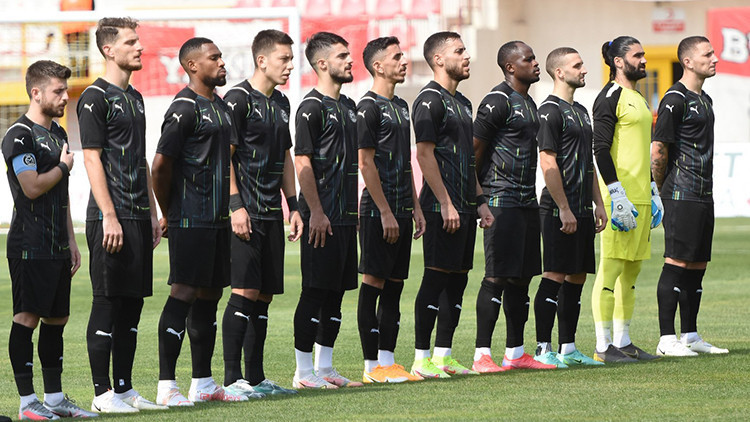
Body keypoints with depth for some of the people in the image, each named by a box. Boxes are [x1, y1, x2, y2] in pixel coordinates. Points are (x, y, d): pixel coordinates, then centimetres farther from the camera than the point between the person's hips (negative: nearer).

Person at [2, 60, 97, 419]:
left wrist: (71, 241, 18)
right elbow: (32, 187, -19)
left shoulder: (57, 134, 18)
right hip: (29, 247, -9)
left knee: (57, 318, 9)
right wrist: (63, 167, -3)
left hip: (57, 247, 9)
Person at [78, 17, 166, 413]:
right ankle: (102, 393, -2)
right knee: (107, 303, -5)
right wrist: (109, 216, -17)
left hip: (138, 217, 8)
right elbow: (92, 159, -13)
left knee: (132, 304, 9)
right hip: (111, 219, -8)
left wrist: (152, 213, 17)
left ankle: (124, 388, 15)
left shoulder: (134, 97, 17)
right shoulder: (96, 97, -8)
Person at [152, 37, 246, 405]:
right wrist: (167, 214, -7)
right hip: (191, 220, -9)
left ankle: (203, 383, 17)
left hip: (217, 219, 9)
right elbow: (161, 164, -15)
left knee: (210, 293, 11)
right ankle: (166, 386, -8)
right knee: (184, 292, -10)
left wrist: (231, 210, 18)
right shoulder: (185, 107, -12)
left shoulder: (220, 106, 17)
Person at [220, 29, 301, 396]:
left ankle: (256, 377, 12)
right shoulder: (239, 98, -8)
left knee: (264, 296, 8)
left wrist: (293, 206, 18)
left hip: (271, 213, 8)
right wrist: (236, 206, -17)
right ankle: (232, 378, -9)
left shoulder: (281, 103, 17)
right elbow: (224, 156, -12)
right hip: (246, 213, -8)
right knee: (245, 292, -11)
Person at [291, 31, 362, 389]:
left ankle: (325, 368, 17)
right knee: (315, 292, -5)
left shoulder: (348, 106, 17)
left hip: (345, 216, 9)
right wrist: (315, 212, -19)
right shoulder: (312, 107, -10)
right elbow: (303, 162, -15)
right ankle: (304, 372, -1)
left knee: (335, 292, 11)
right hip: (322, 217, -9)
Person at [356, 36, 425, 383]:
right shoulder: (369, 107, -10)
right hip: (378, 213, -9)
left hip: (400, 213, 9)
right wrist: (385, 212, -17)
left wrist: (415, 207, 17)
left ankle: (387, 360, 12)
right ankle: (372, 366, -3)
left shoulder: (401, 106, 17)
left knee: (394, 286, 9)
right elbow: (366, 164, -14)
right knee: (373, 284, -5)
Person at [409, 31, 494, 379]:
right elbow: (424, 155, -16)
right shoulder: (430, 100, -10)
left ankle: (443, 355, 13)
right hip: (442, 207, -9)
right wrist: (446, 203, -20)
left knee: (458, 279, 9)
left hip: (464, 207, 9)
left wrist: (479, 201, 17)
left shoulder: (462, 102, 19)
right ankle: (422, 359, -5)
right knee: (436, 278, -8)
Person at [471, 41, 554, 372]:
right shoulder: (498, 101, -11)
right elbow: (475, 148, -13)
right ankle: (482, 355, -11)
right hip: (502, 199, -10)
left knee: (521, 277, 11)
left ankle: (515, 353, 16)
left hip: (527, 200, 10)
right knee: (497, 276, -11)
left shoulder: (528, 102, 19)